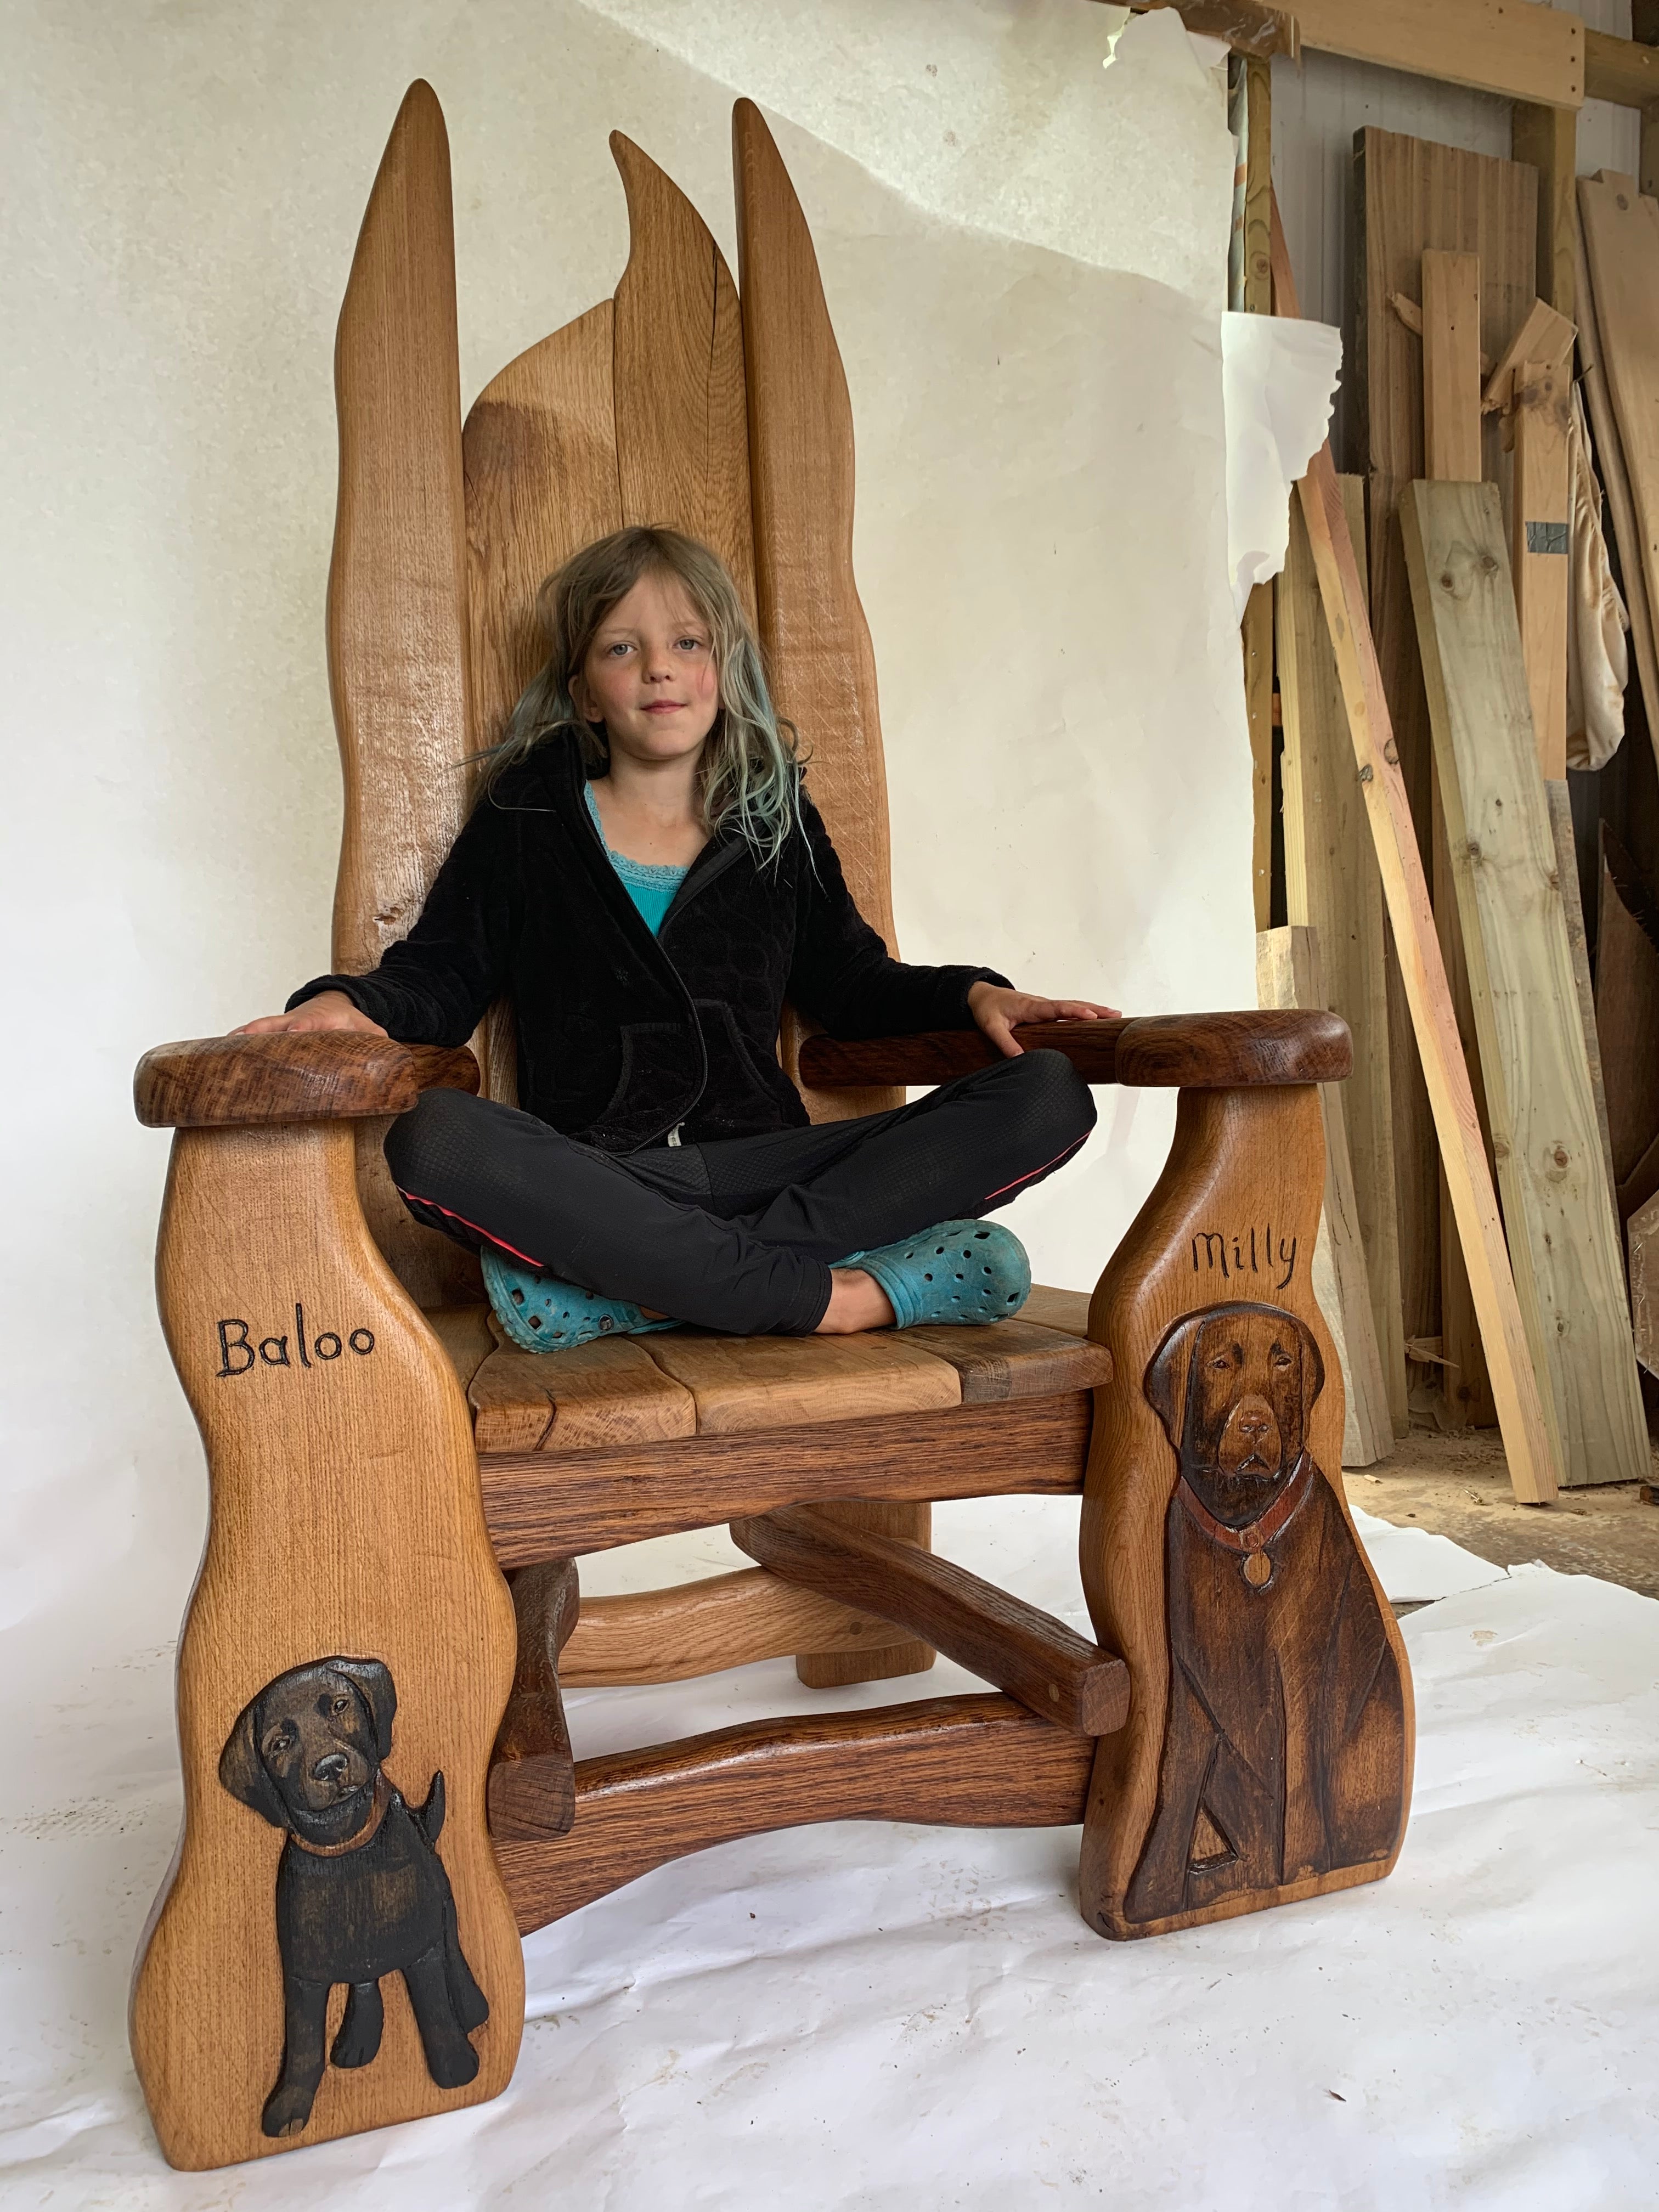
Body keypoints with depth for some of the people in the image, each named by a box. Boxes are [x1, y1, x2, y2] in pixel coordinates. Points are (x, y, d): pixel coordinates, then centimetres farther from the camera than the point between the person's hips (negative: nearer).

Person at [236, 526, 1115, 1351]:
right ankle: (819, 1293, -33)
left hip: (763, 1167, 3)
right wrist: (351, 1003, -14)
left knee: (1049, 1098, -17)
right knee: (433, 1137, -36)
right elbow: (441, 976, 9)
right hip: (590, 1183, -2)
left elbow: (849, 982, 23)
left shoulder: (777, 814, 18)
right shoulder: (524, 819, 12)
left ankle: (647, 1286, -31)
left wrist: (972, 994, 6)